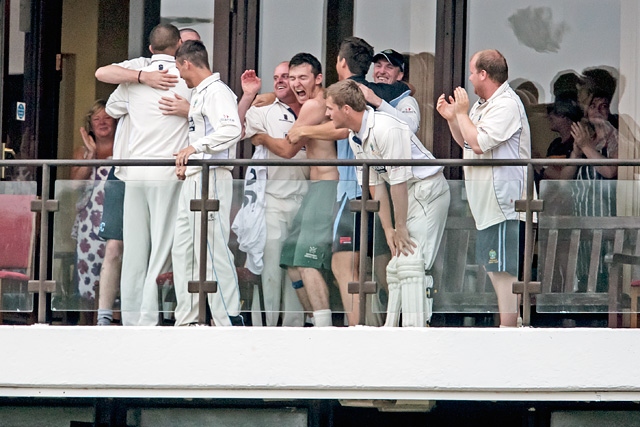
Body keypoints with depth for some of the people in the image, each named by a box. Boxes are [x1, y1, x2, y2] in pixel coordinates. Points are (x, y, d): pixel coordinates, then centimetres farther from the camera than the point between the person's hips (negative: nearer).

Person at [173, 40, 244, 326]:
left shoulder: (217, 92, -11)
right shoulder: (201, 93, 21)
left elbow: (232, 130, -26)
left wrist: (195, 147, -25)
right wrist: (187, 162, 20)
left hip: (211, 179, -11)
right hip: (193, 181, 11)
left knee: (213, 250, -12)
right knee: (183, 251, 12)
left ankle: (229, 319, -12)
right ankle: (186, 321, 16)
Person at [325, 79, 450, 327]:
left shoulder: (385, 129, -24)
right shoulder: (355, 138, 5)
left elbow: (399, 181, -23)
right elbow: (376, 184, 8)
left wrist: (400, 227, -17)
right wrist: (388, 229, 3)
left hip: (428, 189, -10)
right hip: (408, 195, 10)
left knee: (410, 261, -16)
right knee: (396, 263, 9)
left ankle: (415, 329, -19)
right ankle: (391, 328, 14)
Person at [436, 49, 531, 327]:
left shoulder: (506, 105, -16)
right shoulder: (483, 104, 16)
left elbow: (478, 144, -24)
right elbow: (466, 144, 25)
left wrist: (462, 112, -12)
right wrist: (451, 117, 11)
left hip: (504, 200, -11)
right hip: (487, 200, 11)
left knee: (504, 270, -8)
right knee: (491, 266, 16)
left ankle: (508, 330, -6)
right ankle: (508, 323, 24)